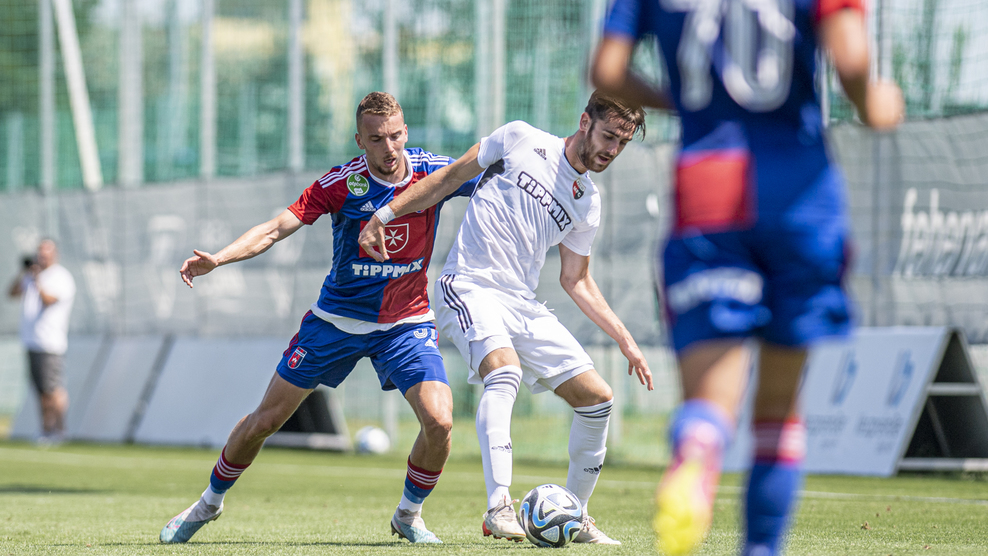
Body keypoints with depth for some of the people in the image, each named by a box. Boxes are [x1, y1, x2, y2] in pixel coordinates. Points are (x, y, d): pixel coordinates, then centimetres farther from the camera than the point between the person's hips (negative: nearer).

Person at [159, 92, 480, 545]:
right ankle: (210, 502, 30)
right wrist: (216, 259, -34)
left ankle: (408, 515, 8)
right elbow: (276, 228, -20)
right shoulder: (340, 185, -18)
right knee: (266, 419, 5)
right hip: (338, 317, 0)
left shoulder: (434, 172, -14)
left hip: (406, 323, 1)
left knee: (439, 422, -20)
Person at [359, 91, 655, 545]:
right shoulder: (521, 140, -1)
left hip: (523, 304, 6)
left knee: (597, 398, -1)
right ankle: (499, 507, -38)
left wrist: (624, 340, 14)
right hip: (469, 287, -6)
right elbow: (450, 177, 7)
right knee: (505, 371, -33)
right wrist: (385, 215, 0)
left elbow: (576, 281, 20)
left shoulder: (587, 205, 12)